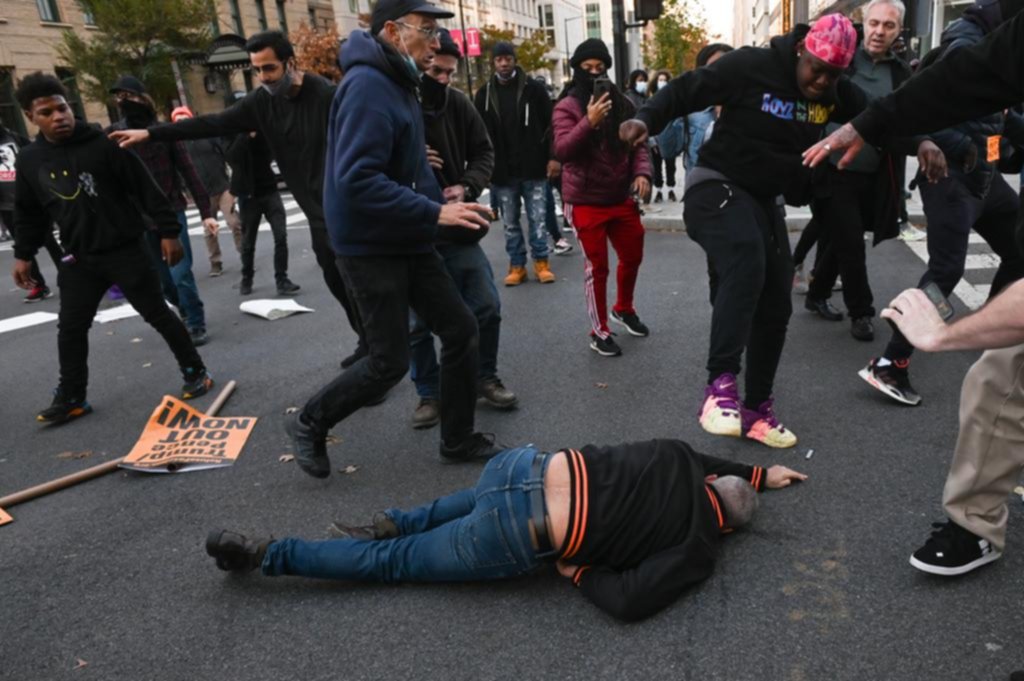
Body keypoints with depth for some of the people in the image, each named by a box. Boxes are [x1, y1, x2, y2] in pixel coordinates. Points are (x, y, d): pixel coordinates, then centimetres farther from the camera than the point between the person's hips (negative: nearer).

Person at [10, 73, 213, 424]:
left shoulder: (103, 145, -12)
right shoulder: (29, 159, 3)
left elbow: (146, 190, -10)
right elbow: (29, 213, 15)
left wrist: (169, 231, -12)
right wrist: (23, 254, 15)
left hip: (126, 250, -4)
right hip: (78, 259, 5)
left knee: (158, 314, 3)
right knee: (71, 328, 9)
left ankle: (195, 372, 18)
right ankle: (70, 398, 22)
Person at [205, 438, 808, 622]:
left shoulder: (678, 456, 17)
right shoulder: (699, 552, 0)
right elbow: (628, 602, -10)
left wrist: (762, 474, 49)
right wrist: (579, 569, 5)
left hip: (524, 465, 6)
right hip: (514, 542, -5)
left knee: (482, 505, 42)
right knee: (396, 563, 10)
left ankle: (393, 523, 26)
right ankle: (264, 555, 12)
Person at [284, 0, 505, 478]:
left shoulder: (396, 83, 13)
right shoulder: (368, 86, -18)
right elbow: (357, 180, -28)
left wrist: (442, 204, 8)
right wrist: (435, 212, -28)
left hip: (409, 242, 9)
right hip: (370, 248, -9)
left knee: (461, 331, 7)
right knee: (390, 362, -2)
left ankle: (458, 442, 22)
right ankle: (309, 424, 22)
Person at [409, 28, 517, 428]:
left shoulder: (459, 104, -1)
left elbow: (483, 153, 6)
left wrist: (467, 187, -13)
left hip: (457, 229, 3)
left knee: (486, 307, 8)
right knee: (420, 322, 8)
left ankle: (484, 379, 29)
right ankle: (429, 393, 26)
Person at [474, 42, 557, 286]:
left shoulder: (534, 88, 1)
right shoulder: (484, 94, 6)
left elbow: (550, 124, 1)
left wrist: (552, 157, -6)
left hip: (532, 168, -2)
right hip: (502, 172, 2)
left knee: (537, 219, 3)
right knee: (510, 223, 8)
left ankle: (541, 262, 14)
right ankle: (517, 265, 17)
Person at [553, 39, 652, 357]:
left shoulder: (621, 102, 6)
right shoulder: (567, 106, -8)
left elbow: (637, 142, 11)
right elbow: (562, 151, -21)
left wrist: (642, 172, -7)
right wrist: (589, 122, -33)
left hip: (621, 198, 5)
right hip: (586, 202, -5)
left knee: (633, 257, 17)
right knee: (597, 266, 1)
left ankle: (624, 309, 42)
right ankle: (599, 332, 15)